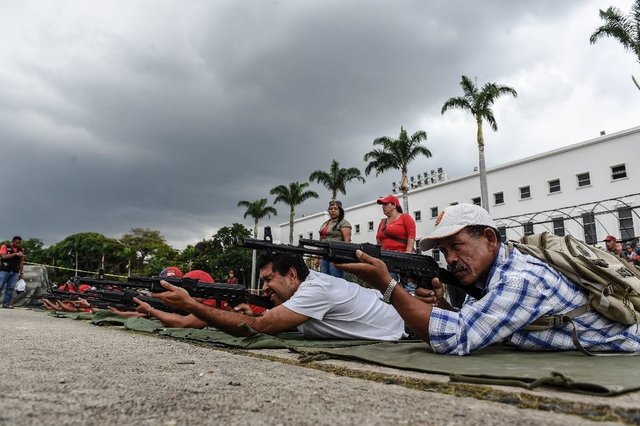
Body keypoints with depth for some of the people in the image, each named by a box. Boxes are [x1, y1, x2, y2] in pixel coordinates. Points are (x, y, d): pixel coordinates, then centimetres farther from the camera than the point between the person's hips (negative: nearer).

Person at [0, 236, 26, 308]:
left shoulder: (21, 250, 11)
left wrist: (21, 272, 10)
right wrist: (15, 254, -19)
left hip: (15, 272, 4)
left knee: (10, 288, 3)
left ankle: (6, 303, 8)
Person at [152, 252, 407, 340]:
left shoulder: (316, 289, -28)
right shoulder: (308, 286, 0)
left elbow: (260, 328, -32)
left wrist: (190, 304, -31)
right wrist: (253, 316, -19)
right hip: (374, 340, 7)